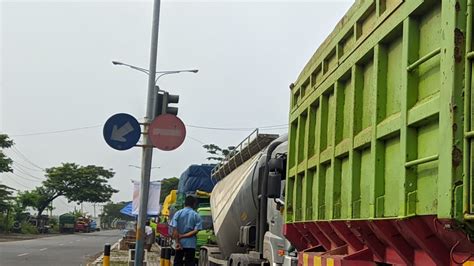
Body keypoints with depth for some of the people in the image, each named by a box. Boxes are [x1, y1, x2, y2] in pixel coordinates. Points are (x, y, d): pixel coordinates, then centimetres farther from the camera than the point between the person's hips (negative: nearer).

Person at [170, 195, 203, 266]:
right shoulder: (196, 215, -3)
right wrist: (183, 236, -8)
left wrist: (177, 242, -9)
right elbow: (195, 231, -11)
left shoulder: (178, 213, 0)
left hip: (180, 243, 1)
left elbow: (174, 229, -8)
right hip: (191, 244, -1)